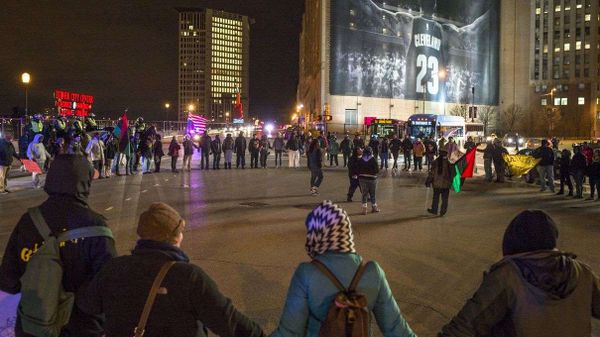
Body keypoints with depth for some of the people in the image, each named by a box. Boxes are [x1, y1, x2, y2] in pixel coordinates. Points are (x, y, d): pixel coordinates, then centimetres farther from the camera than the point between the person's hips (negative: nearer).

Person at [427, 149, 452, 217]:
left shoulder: (435, 162, -7)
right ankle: (443, 211, 8)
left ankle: (434, 210, 23)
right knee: (444, 199, 8)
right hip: (446, 184, -1)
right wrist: (450, 182, 13)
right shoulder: (448, 163, -8)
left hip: (436, 183, 1)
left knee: (436, 198, 15)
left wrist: (429, 181, 2)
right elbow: (451, 174, -1)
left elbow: (432, 173, -6)